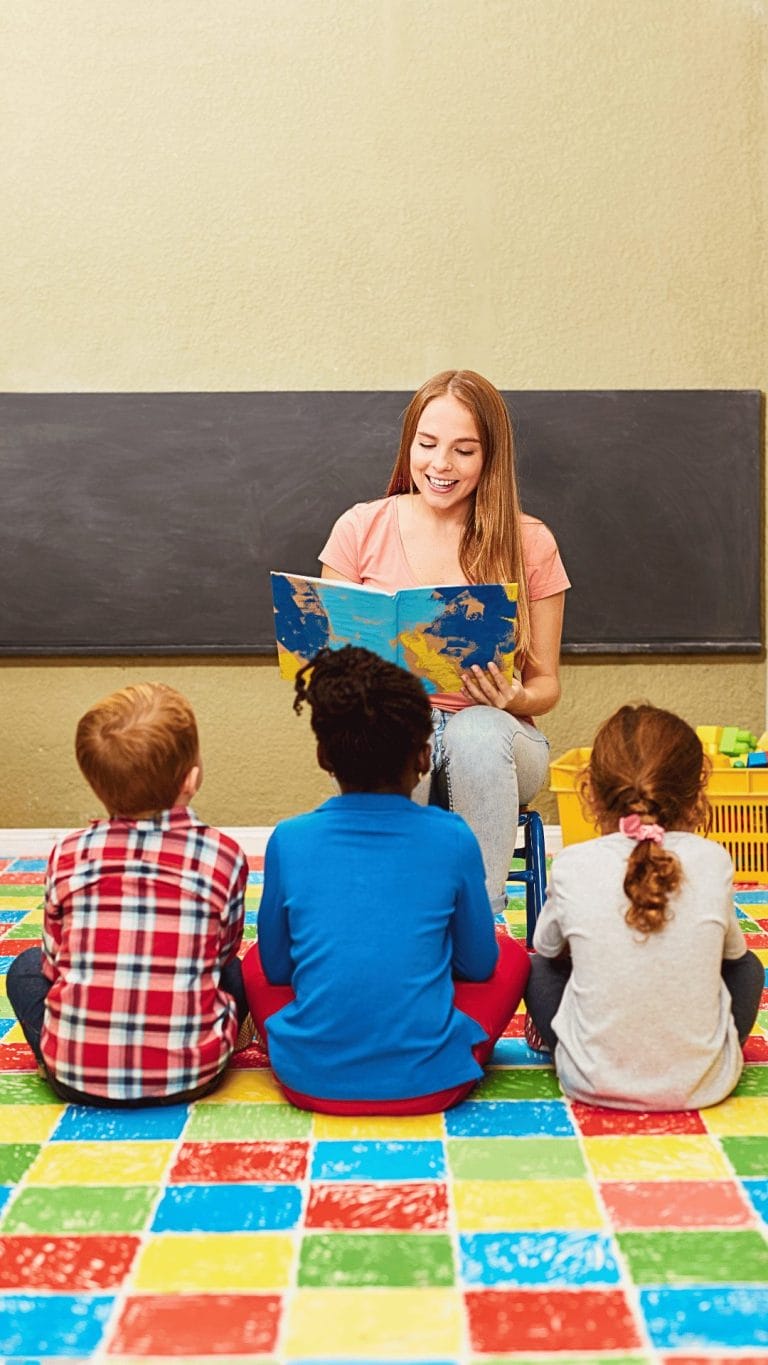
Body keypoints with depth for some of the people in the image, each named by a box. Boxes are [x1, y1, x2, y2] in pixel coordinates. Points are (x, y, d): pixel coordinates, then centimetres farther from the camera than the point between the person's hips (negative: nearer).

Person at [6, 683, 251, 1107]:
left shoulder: (67, 855, -3)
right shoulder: (223, 855, -6)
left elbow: (54, 963, 7)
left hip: (76, 1076, 0)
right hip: (190, 1076, 0)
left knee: (26, 966, 25)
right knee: (237, 968, 25)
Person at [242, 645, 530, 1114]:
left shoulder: (289, 841, -6)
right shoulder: (452, 839, -8)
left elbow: (277, 968, 6)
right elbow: (479, 964, 5)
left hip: (311, 1081, 1)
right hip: (428, 1083, -1)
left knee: (255, 963, 28)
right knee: (511, 955, 21)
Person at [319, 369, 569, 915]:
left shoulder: (529, 543, 3)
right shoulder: (361, 528, 5)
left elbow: (546, 683, 6)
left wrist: (514, 699, -17)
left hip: (491, 734, 0)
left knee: (475, 732, -35)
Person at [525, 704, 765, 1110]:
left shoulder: (572, 866, -12)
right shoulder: (713, 861, -9)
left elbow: (546, 946, 6)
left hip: (593, 1083, -1)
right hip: (702, 1085, 1)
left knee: (539, 970, 22)